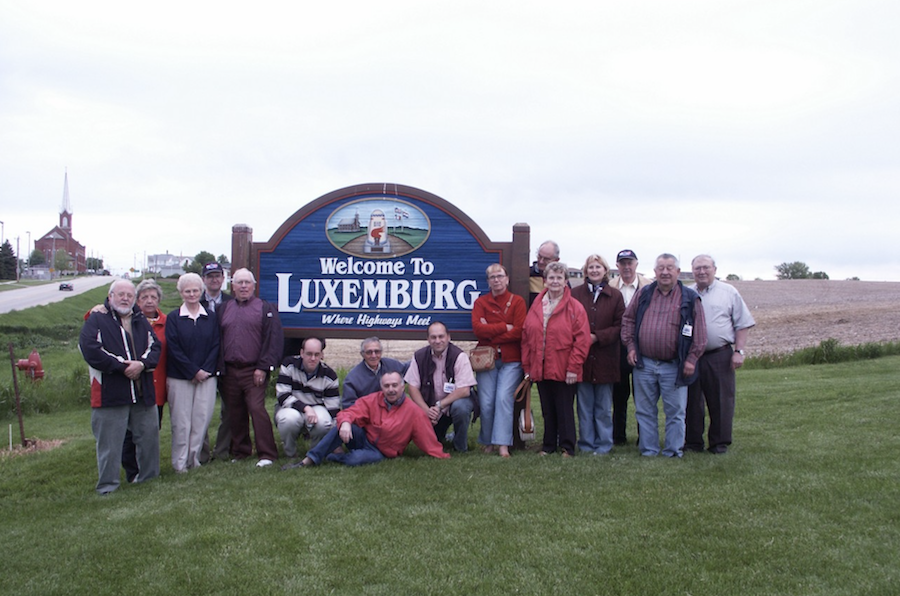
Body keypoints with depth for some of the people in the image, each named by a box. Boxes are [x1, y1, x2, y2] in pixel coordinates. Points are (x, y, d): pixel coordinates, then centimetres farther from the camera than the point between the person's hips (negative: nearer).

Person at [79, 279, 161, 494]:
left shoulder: (141, 320, 14)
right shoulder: (97, 319, -2)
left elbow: (155, 347, 7)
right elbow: (90, 349, -15)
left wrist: (142, 364, -14)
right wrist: (122, 366, -15)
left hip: (143, 391, 5)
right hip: (110, 393, -5)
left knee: (149, 434, 13)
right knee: (109, 441, 0)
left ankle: (148, 475, 28)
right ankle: (107, 484, 11)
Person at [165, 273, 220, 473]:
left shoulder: (210, 317, 8)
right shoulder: (173, 318, 2)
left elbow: (215, 345, 4)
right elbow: (174, 349, -5)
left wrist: (205, 370, -8)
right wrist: (193, 371, -11)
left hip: (206, 376, 2)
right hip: (180, 378, -2)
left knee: (202, 418, 3)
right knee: (181, 420, 0)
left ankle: (194, 458, 15)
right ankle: (180, 462, 9)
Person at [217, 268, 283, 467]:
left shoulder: (265, 309, 3)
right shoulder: (223, 309, 15)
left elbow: (274, 340, -4)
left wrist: (263, 367, -10)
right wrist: (219, 367, 4)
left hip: (254, 371, -4)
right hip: (229, 371, 4)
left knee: (257, 409, -11)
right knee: (235, 413, 9)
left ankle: (267, 454, -6)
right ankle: (240, 452, 20)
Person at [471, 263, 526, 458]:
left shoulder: (517, 301, 5)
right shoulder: (481, 302, 9)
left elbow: (519, 331, -7)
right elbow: (477, 328, -7)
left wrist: (491, 332, -8)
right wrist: (504, 327, -10)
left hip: (511, 360, -1)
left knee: (504, 398, -13)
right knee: (486, 403, -4)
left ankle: (503, 444, -10)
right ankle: (488, 442, 11)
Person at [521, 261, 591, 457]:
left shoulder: (575, 307, -5)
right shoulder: (535, 307, 9)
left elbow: (582, 340, -10)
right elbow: (526, 338, 10)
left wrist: (573, 367, -15)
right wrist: (527, 366, 5)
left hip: (564, 371, -4)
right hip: (540, 370, 5)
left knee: (564, 409, 3)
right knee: (547, 410, 13)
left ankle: (567, 447, 13)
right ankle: (549, 445, 23)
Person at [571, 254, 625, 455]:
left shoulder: (615, 295, 3)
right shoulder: (576, 293, 4)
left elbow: (620, 326, 0)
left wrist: (597, 337, -12)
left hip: (605, 358, 0)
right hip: (582, 357, 0)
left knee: (604, 406, 6)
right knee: (584, 405, 6)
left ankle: (604, 444, 16)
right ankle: (586, 444, 15)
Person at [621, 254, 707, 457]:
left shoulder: (689, 298, -2)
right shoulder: (644, 294, 6)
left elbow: (699, 331, -2)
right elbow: (628, 319, 13)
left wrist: (692, 358, -7)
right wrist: (631, 346, 3)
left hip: (674, 366, -3)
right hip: (644, 364, 3)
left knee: (675, 412, 4)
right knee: (645, 411, 9)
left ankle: (673, 452, 16)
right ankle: (648, 450, 20)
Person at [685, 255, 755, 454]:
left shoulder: (729, 293, 6)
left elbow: (743, 324, 5)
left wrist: (739, 351, -4)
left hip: (720, 356, -2)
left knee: (721, 401, 2)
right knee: (692, 400, 6)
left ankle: (719, 442, 13)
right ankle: (692, 441, 16)